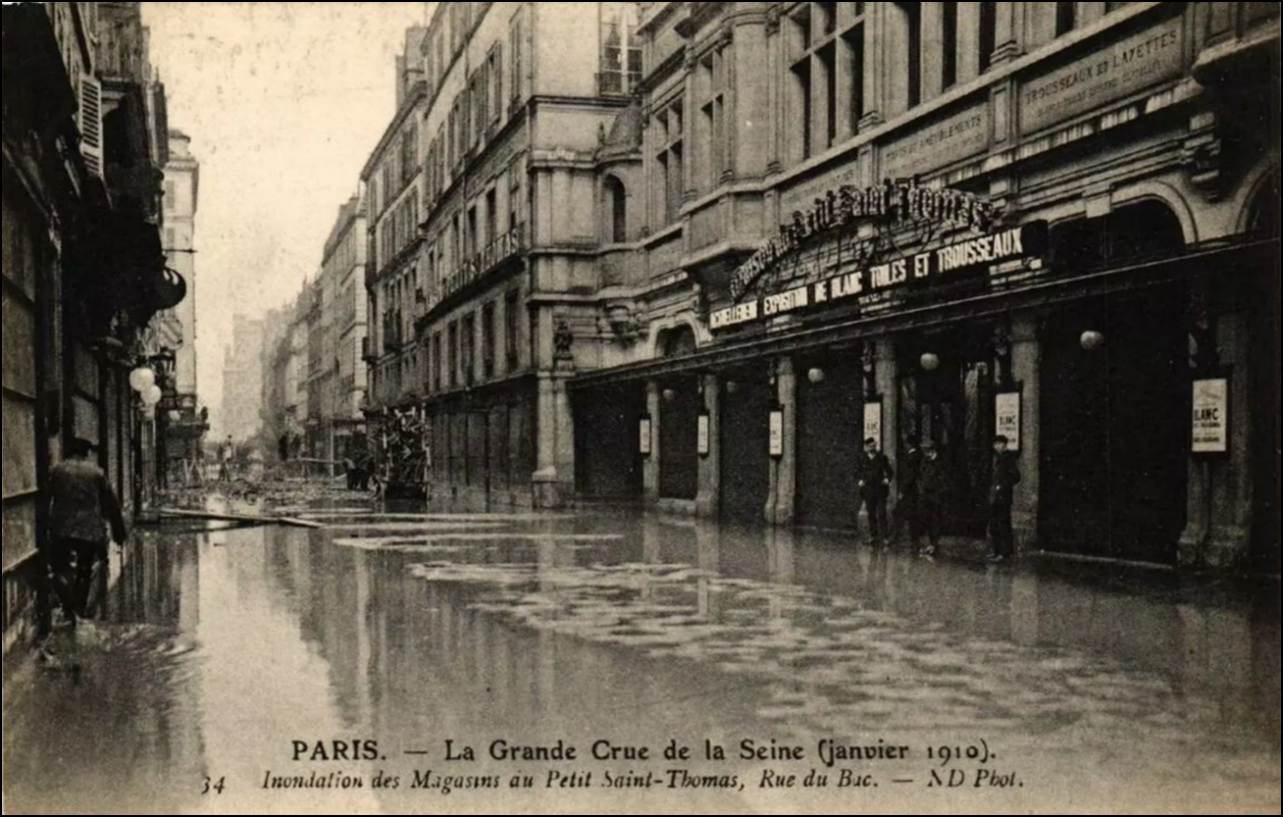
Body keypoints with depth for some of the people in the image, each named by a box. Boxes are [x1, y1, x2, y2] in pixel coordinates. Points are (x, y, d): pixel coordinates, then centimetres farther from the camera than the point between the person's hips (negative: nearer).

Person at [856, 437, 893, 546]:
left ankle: (882, 536, -4)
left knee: (881, 514, -6)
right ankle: (873, 536, 14)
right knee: (871, 515, 6)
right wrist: (859, 481, -6)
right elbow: (858, 474, 13)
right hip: (868, 491, 2)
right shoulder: (862, 460, 6)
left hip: (880, 490, -2)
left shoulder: (882, 458, 3)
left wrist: (887, 479, -10)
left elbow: (889, 472, 8)